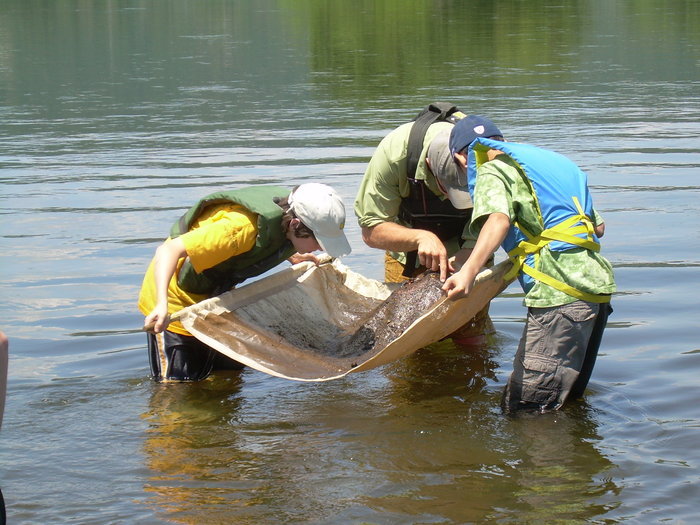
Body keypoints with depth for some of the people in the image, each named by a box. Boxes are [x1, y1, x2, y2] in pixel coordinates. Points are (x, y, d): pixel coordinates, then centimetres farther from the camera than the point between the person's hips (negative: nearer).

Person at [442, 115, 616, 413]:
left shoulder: (492, 171, 3)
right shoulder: (546, 160, 27)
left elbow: (498, 219, -21)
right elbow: (598, 227, 28)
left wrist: (469, 271, -37)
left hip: (561, 292, -9)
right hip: (598, 281, 9)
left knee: (524, 410, -8)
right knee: (569, 401, 18)